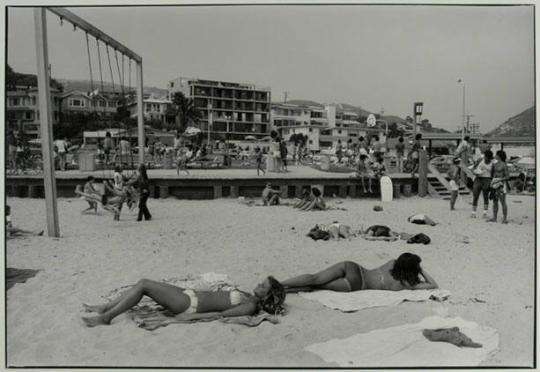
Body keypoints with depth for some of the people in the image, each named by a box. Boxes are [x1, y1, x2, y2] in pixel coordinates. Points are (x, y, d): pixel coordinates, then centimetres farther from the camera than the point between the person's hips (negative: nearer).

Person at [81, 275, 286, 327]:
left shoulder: (251, 305, -14)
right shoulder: (248, 296, 13)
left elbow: (221, 314, -20)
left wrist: (189, 317, -22)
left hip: (190, 304, -8)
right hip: (191, 294, 8)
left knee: (144, 284, -11)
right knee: (143, 283, 5)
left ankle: (105, 318, 1)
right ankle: (104, 308, 17)